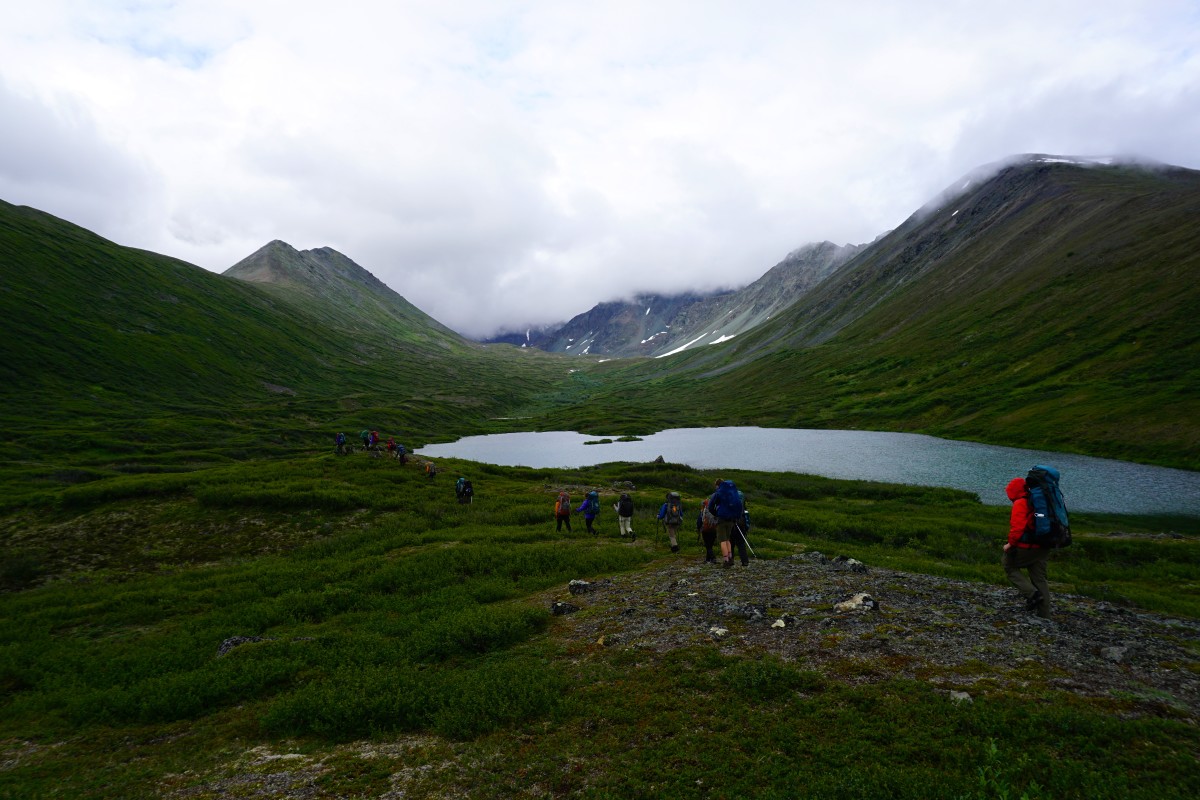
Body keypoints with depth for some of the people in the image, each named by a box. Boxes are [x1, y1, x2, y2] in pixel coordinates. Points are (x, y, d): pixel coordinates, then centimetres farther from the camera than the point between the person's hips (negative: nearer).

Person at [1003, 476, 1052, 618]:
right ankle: (1044, 614, 17)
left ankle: (1032, 594, -2)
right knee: (1040, 579, 14)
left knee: (1009, 566, 13)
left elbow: (1017, 527, -23)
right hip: (1042, 548, 8)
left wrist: (1010, 544, -12)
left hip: (1025, 547, -8)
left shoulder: (1020, 504, -14)